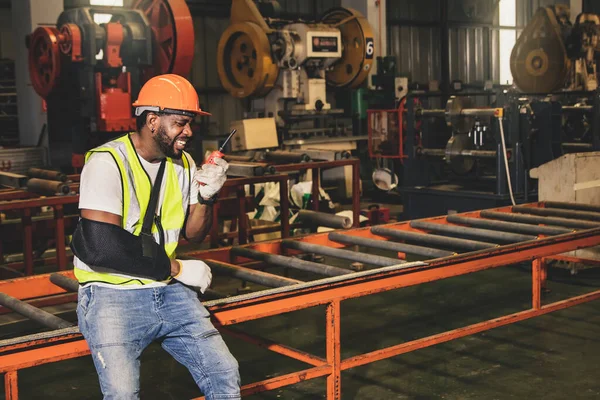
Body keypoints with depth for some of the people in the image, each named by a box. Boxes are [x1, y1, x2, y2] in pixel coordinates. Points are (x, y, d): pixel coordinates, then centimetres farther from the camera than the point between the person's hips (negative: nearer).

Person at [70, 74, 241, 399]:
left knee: (226, 374, -6)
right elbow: (102, 248, -23)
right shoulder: (108, 162, -15)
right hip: (113, 294, -6)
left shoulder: (183, 163, 8)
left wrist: (205, 197, -9)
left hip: (167, 291, 6)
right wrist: (177, 268, -14)